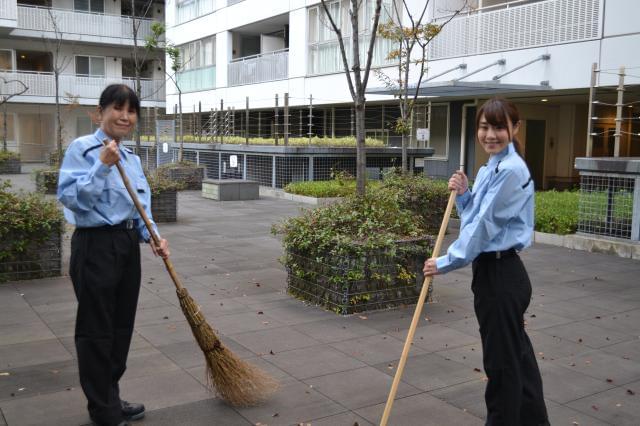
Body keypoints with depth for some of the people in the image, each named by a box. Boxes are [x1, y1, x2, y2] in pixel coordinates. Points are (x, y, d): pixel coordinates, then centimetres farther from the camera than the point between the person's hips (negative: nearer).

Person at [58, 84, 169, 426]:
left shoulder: (131, 157, 12)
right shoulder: (82, 148, -9)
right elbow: (68, 196, -19)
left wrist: (152, 236, -2)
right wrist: (102, 166, -25)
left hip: (128, 245, 7)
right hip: (96, 246, -7)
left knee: (122, 326, 14)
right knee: (96, 330, 2)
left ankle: (111, 398, 31)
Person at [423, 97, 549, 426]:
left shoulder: (511, 170, -17)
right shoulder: (488, 170, 12)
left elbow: (485, 225, -18)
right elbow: (474, 219, 16)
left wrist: (447, 262, -11)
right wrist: (462, 194, -2)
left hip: (499, 275, -10)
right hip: (496, 272, 10)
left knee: (502, 362, 5)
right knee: (517, 356, 21)